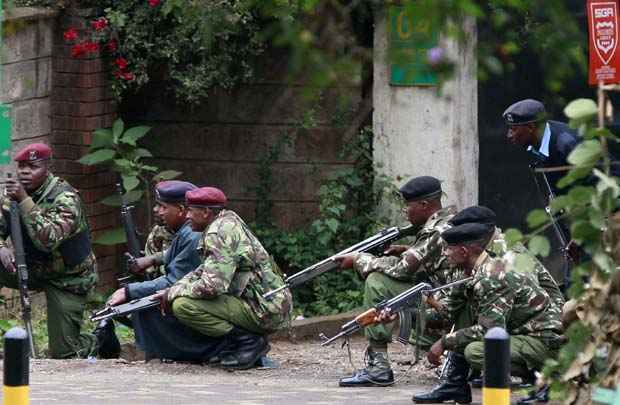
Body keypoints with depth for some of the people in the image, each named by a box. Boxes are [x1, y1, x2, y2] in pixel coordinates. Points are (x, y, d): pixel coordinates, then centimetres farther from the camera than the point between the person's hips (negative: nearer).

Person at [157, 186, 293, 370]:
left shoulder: (219, 233, -16)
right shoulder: (229, 223, 15)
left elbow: (212, 286, -24)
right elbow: (203, 271, 22)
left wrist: (173, 293, -9)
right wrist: (173, 290, 7)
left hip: (265, 312, -10)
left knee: (182, 305, -20)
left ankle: (248, 341, -11)